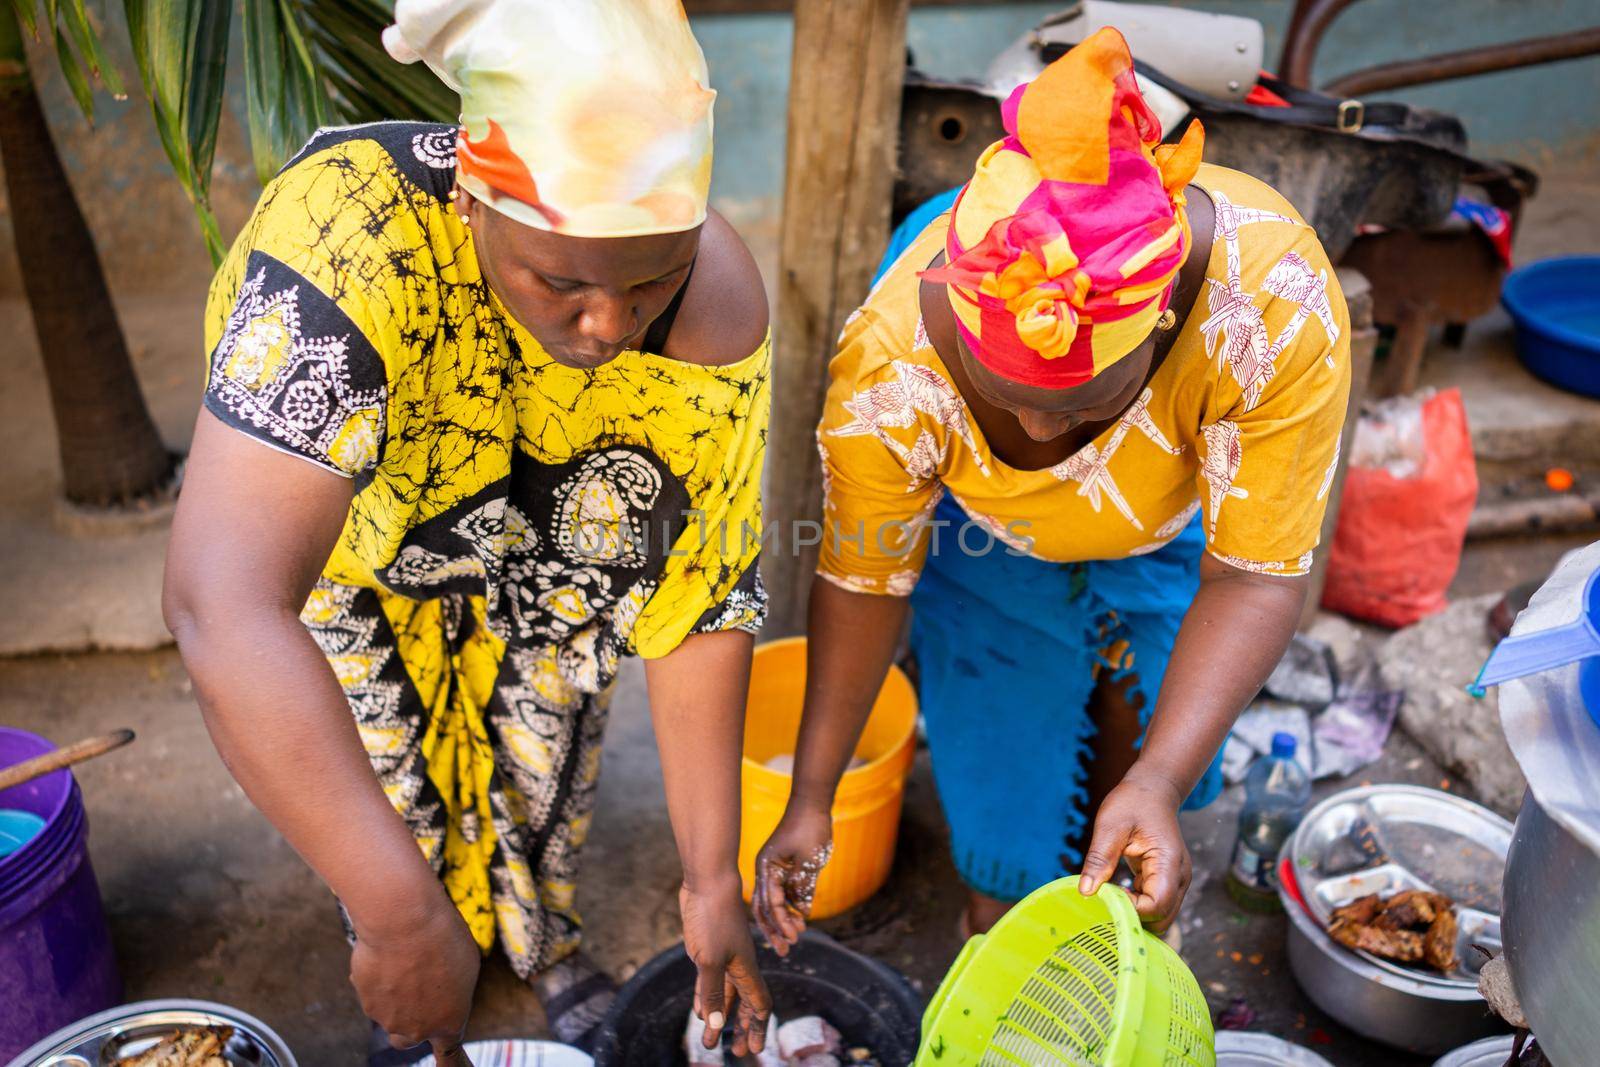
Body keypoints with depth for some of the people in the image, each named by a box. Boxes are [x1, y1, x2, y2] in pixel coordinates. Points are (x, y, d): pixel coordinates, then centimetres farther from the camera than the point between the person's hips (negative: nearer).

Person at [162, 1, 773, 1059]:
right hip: (344, 529, -2)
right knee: (382, 780, 8)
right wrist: (406, 920, -53)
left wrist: (712, 877, -21)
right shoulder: (352, 236, -46)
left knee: (551, 745, 16)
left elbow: (699, 596, -24)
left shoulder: (718, 319, -33)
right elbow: (224, 604, -54)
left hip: (539, 546, 3)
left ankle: (548, 938, 50)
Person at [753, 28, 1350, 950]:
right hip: (985, 537, 0)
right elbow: (865, 580, -21)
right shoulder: (894, 364, -38)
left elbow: (1254, 575, -31)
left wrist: (1160, 780, -43)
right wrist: (813, 797, -17)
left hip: (1183, 521, 1)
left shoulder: (1275, 304, -41)